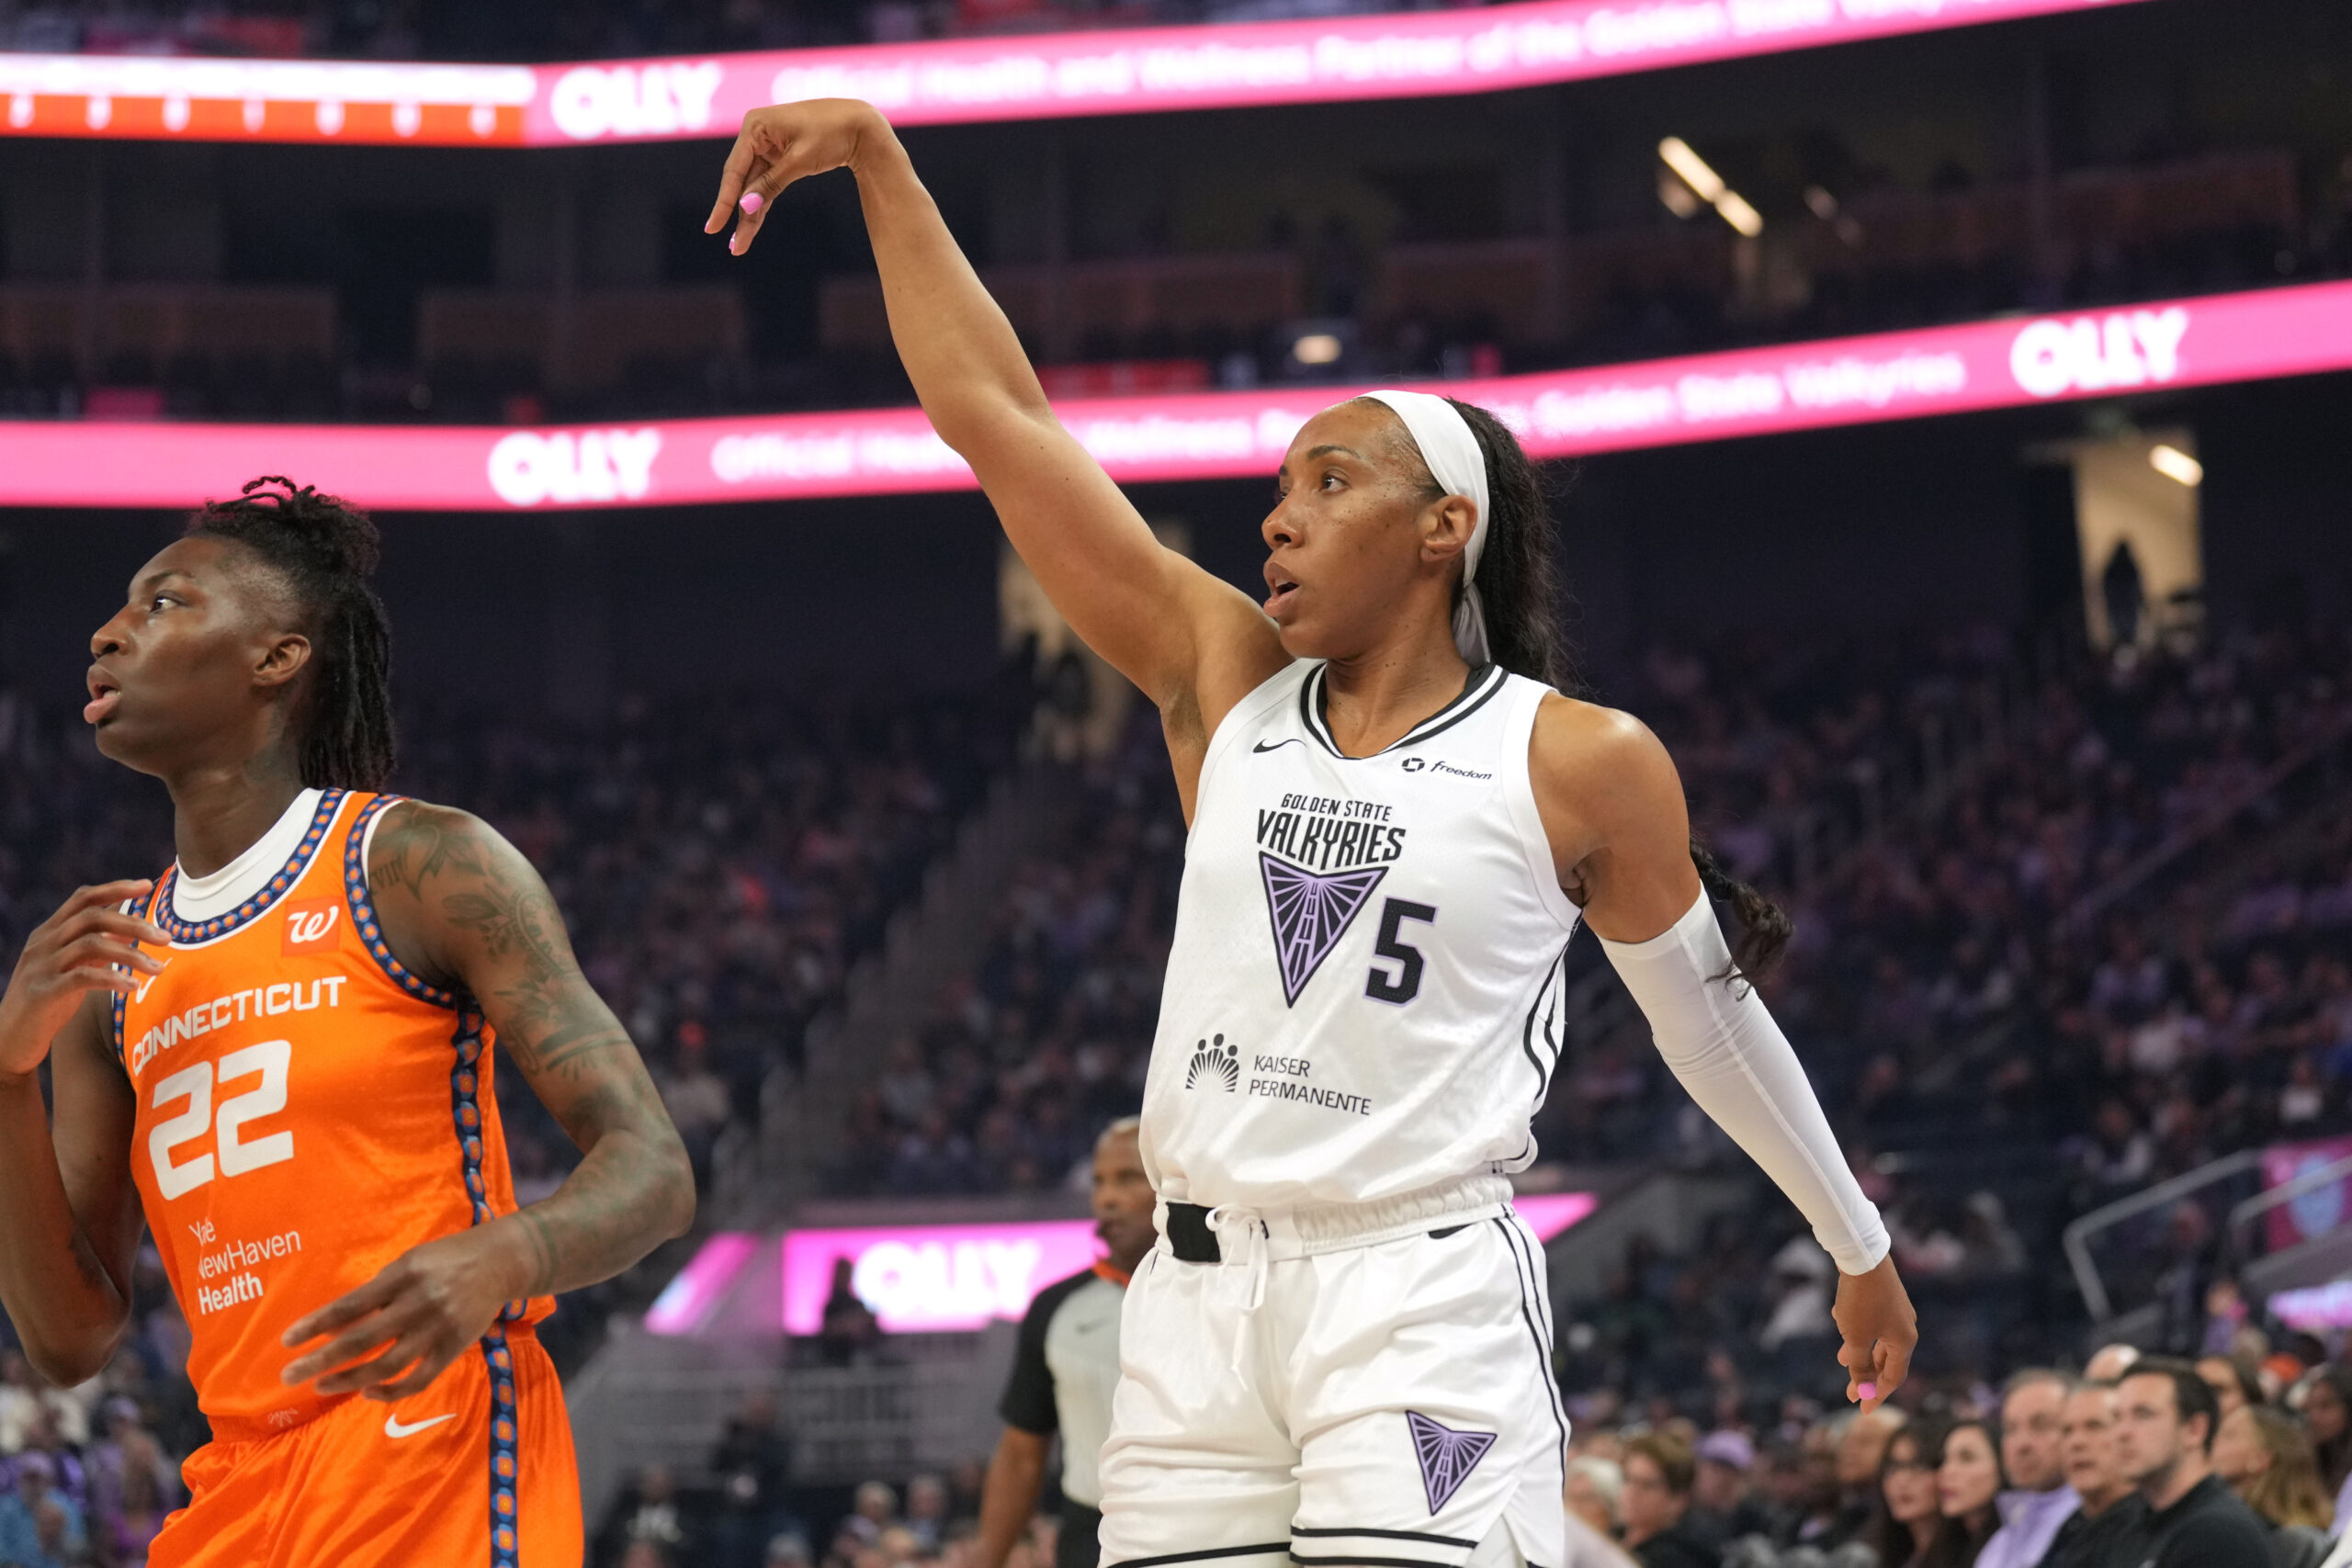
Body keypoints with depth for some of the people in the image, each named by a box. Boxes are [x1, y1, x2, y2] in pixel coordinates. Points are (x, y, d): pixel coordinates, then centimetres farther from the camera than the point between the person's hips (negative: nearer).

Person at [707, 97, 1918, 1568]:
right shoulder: (1224, 682, 8)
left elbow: (1710, 1016, 12)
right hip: (1199, 1298, 4)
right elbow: (995, 412, 6)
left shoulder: (1580, 762, 0)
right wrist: (878, 155, 3)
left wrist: (1862, 1249, 21)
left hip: (1425, 1302, -4)